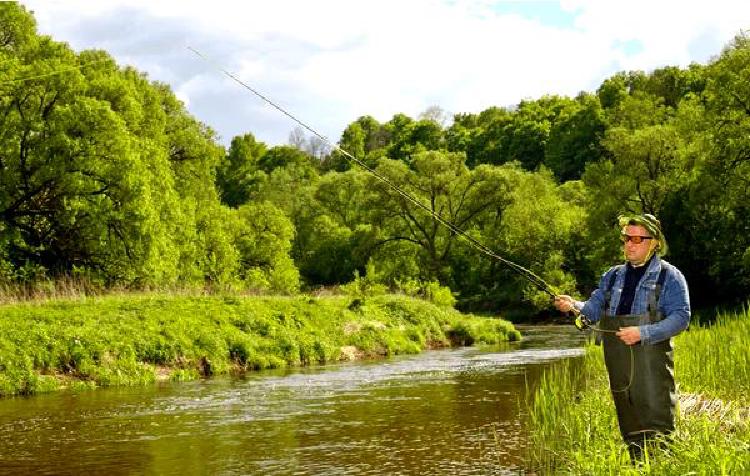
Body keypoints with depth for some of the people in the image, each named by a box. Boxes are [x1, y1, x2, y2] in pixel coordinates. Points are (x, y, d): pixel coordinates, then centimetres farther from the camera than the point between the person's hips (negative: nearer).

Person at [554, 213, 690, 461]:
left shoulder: (669, 276, -1)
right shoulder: (613, 275, 17)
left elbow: (681, 317, -9)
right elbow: (593, 309, 13)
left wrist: (642, 333, -20)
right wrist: (573, 305, -10)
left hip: (652, 364, -6)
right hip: (617, 364, 6)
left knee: (656, 431, -11)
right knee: (630, 431, 11)